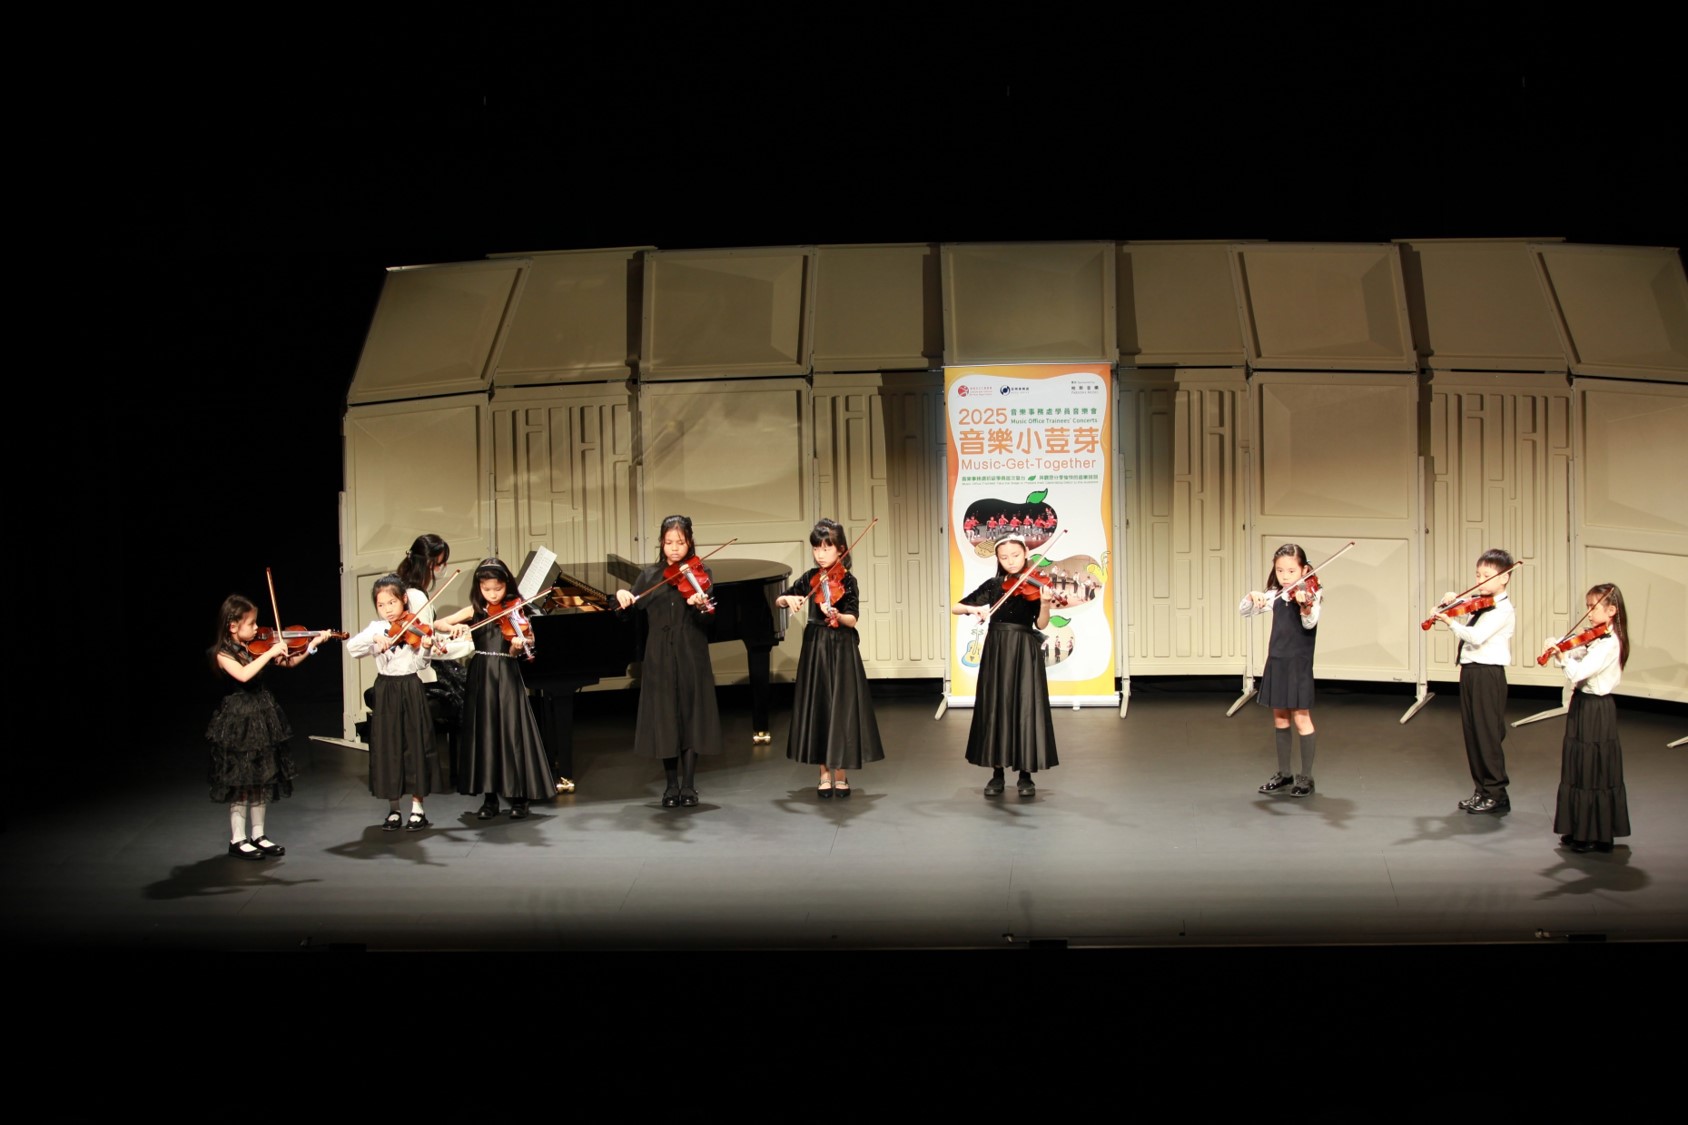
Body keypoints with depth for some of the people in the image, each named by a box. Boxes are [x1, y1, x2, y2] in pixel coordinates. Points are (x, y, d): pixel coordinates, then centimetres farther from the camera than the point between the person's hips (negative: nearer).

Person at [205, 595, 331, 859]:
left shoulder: (256, 647, 4)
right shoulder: (223, 654, -14)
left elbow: (289, 662, 6)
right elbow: (243, 674, -31)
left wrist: (314, 643, -3)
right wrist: (271, 652, -29)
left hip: (263, 718, 7)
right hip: (238, 721, -6)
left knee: (262, 779, 11)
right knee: (241, 781, -1)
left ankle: (258, 835, 20)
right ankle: (237, 839, 9)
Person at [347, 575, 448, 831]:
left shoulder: (415, 629, -3)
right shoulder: (376, 628, 4)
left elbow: (420, 664, -8)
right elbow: (351, 646, -9)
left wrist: (426, 648, -27)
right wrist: (375, 638, -23)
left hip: (411, 691, -2)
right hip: (386, 693, 2)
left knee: (415, 745, 0)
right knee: (388, 748, 6)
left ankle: (418, 807, 9)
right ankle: (393, 808, 15)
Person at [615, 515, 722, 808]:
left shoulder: (699, 573, 0)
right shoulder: (650, 576, 9)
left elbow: (705, 620, -13)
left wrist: (701, 604, -35)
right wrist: (621, 595, -13)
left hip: (691, 657, -2)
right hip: (659, 658, 2)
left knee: (690, 717, 2)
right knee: (664, 718, 4)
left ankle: (688, 785, 11)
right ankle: (672, 785, 13)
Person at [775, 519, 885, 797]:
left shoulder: (847, 581, -7)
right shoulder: (809, 578, 4)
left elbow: (852, 620, -15)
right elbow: (779, 600, 10)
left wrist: (836, 615, -35)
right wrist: (789, 599, -12)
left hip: (841, 650, -4)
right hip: (815, 648, 4)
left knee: (841, 708, -3)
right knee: (817, 707, 4)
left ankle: (841, 774, 9)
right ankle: (825, 774, 13)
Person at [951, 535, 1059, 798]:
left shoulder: (1035, 586, 0)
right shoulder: (993, 585, 6)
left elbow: (1041, 624, -10)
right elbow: (955, 608, 5)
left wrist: (1045, 604, -29)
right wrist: (972, 609, -15)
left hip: (1025, 653, -2)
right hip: (996, 651, 2)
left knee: (1025, 708, -4)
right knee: (995, 708, 3)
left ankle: (1026, 775, 4)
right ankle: (997, 774, 11)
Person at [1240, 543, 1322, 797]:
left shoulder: (1312, 593, -9)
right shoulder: (1275, 596, 7)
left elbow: (1310, 623, -26)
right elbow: (1244, 612, 3)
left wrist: (1304, 604, -47)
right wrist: (1252, 597, -19)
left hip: (1299, 664, -6)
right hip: (1275, 663, 6)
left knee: (1301, 718, -3)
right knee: (1279, 719, 12)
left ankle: (1306, 777, 6)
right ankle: (1284, 774, 23)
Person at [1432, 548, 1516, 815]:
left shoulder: (1502, 609, -13)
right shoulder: (1476, 601, 12)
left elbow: (1476, 636, -26)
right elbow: (1451, 606, 25)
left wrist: (1452, 622, -29)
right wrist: (1450, 599, 5)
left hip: (1487, 675, -9)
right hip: (1470, 671, 9)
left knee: (1487, 735, -5)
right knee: (1472, 733, 12)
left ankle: (1497, 795, 3)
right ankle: (1482, 790, 20)